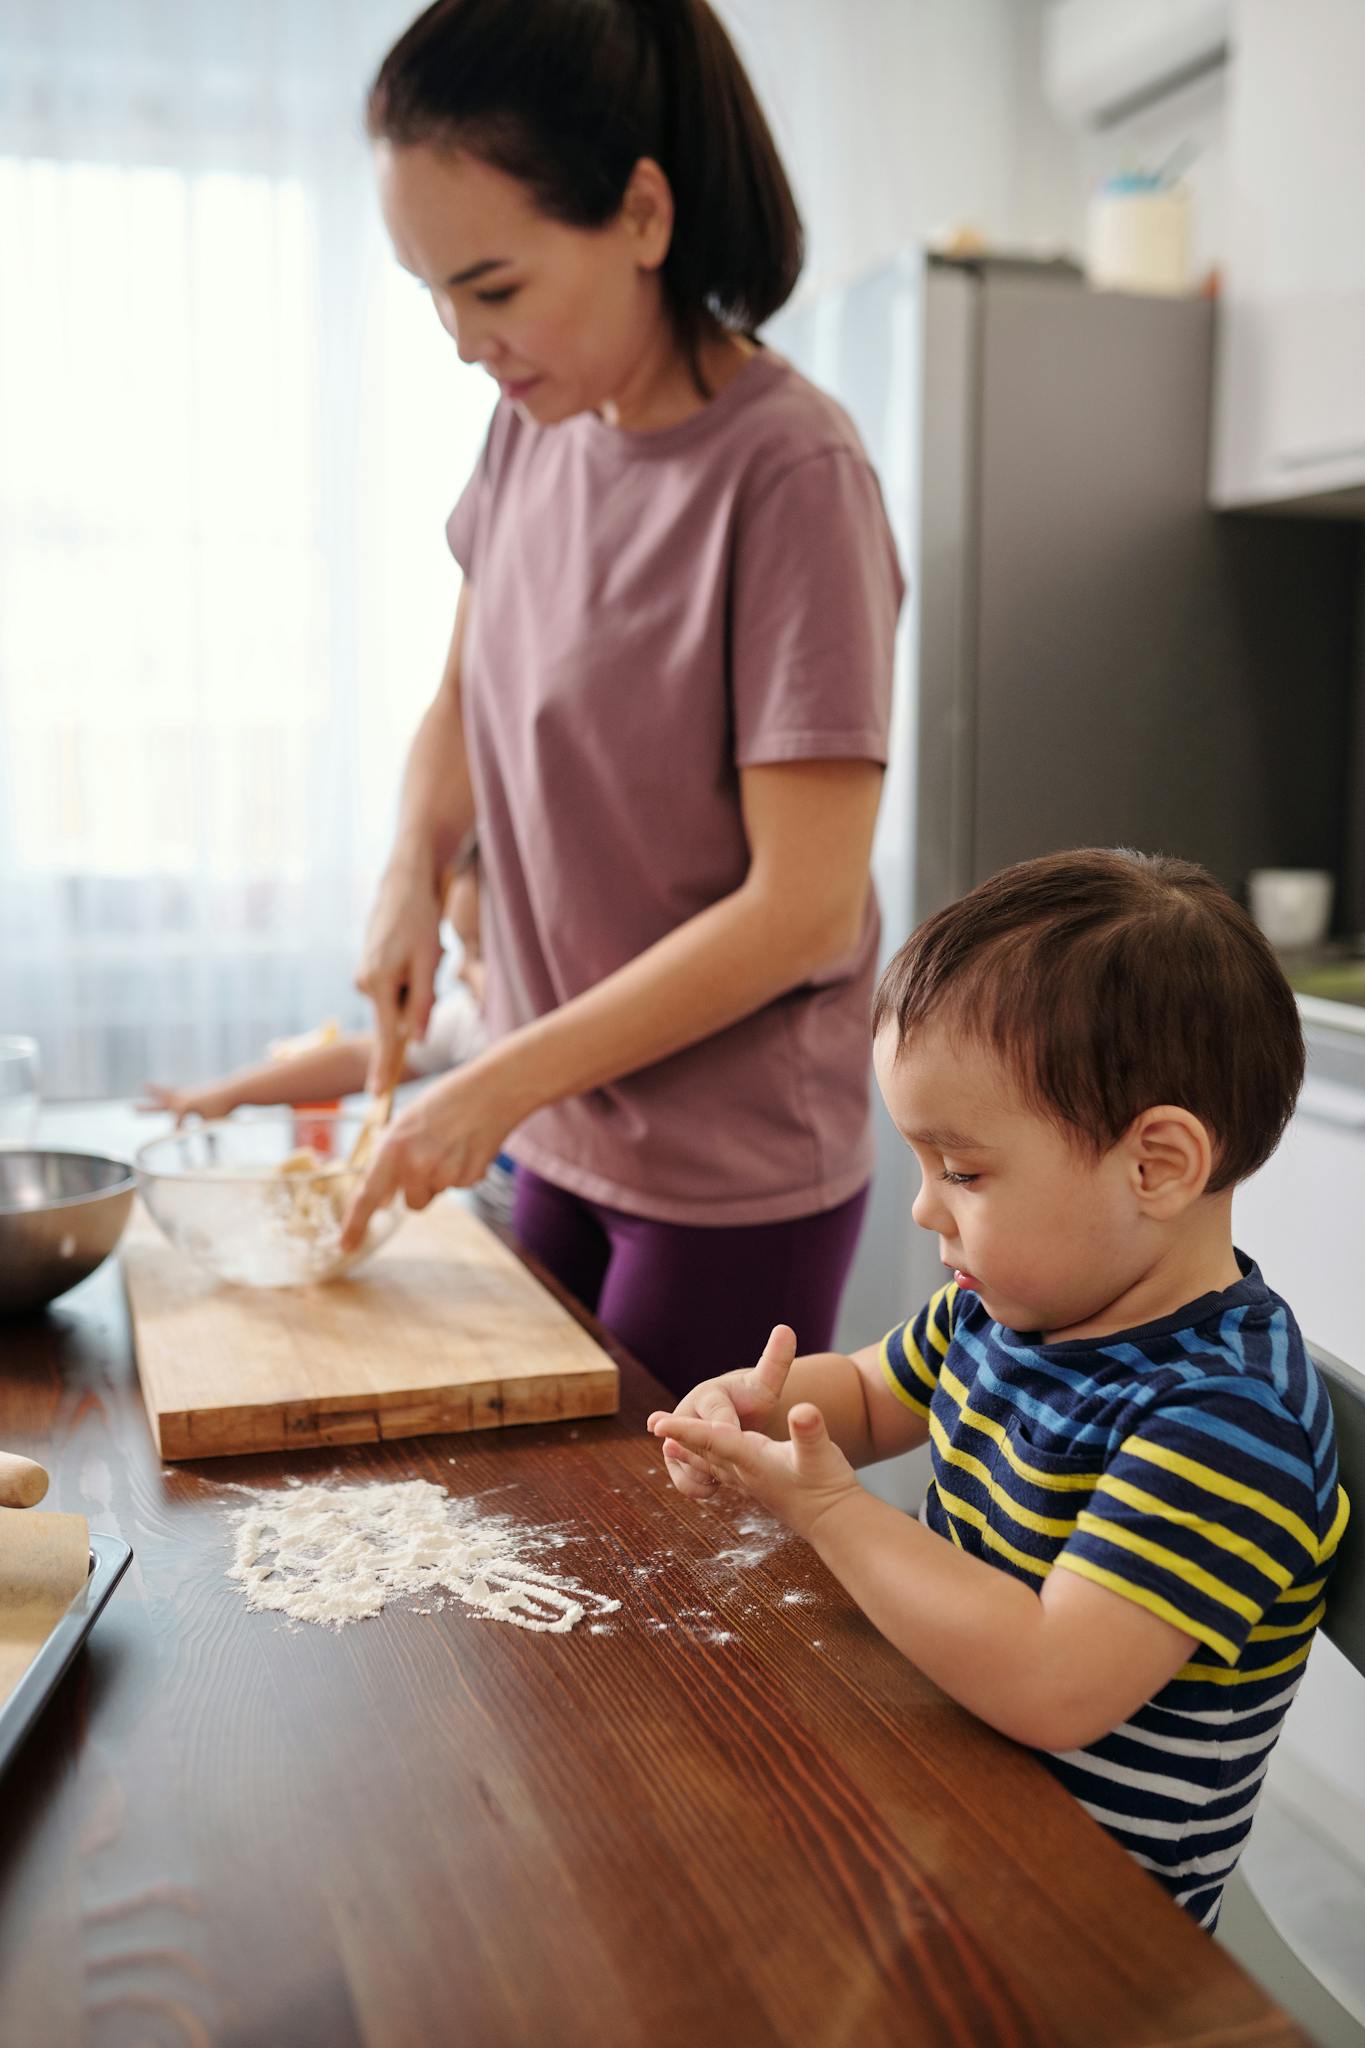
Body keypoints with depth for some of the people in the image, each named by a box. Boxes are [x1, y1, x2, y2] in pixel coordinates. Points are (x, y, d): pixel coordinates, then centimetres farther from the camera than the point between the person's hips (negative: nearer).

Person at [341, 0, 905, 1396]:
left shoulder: (788, 474, -20)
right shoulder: (533, 427, 2)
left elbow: (800, 907, -21)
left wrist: (497, 1085, -17)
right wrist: (410, 879, -3)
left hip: (733, 1176, -6)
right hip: (564, 1137, 7)